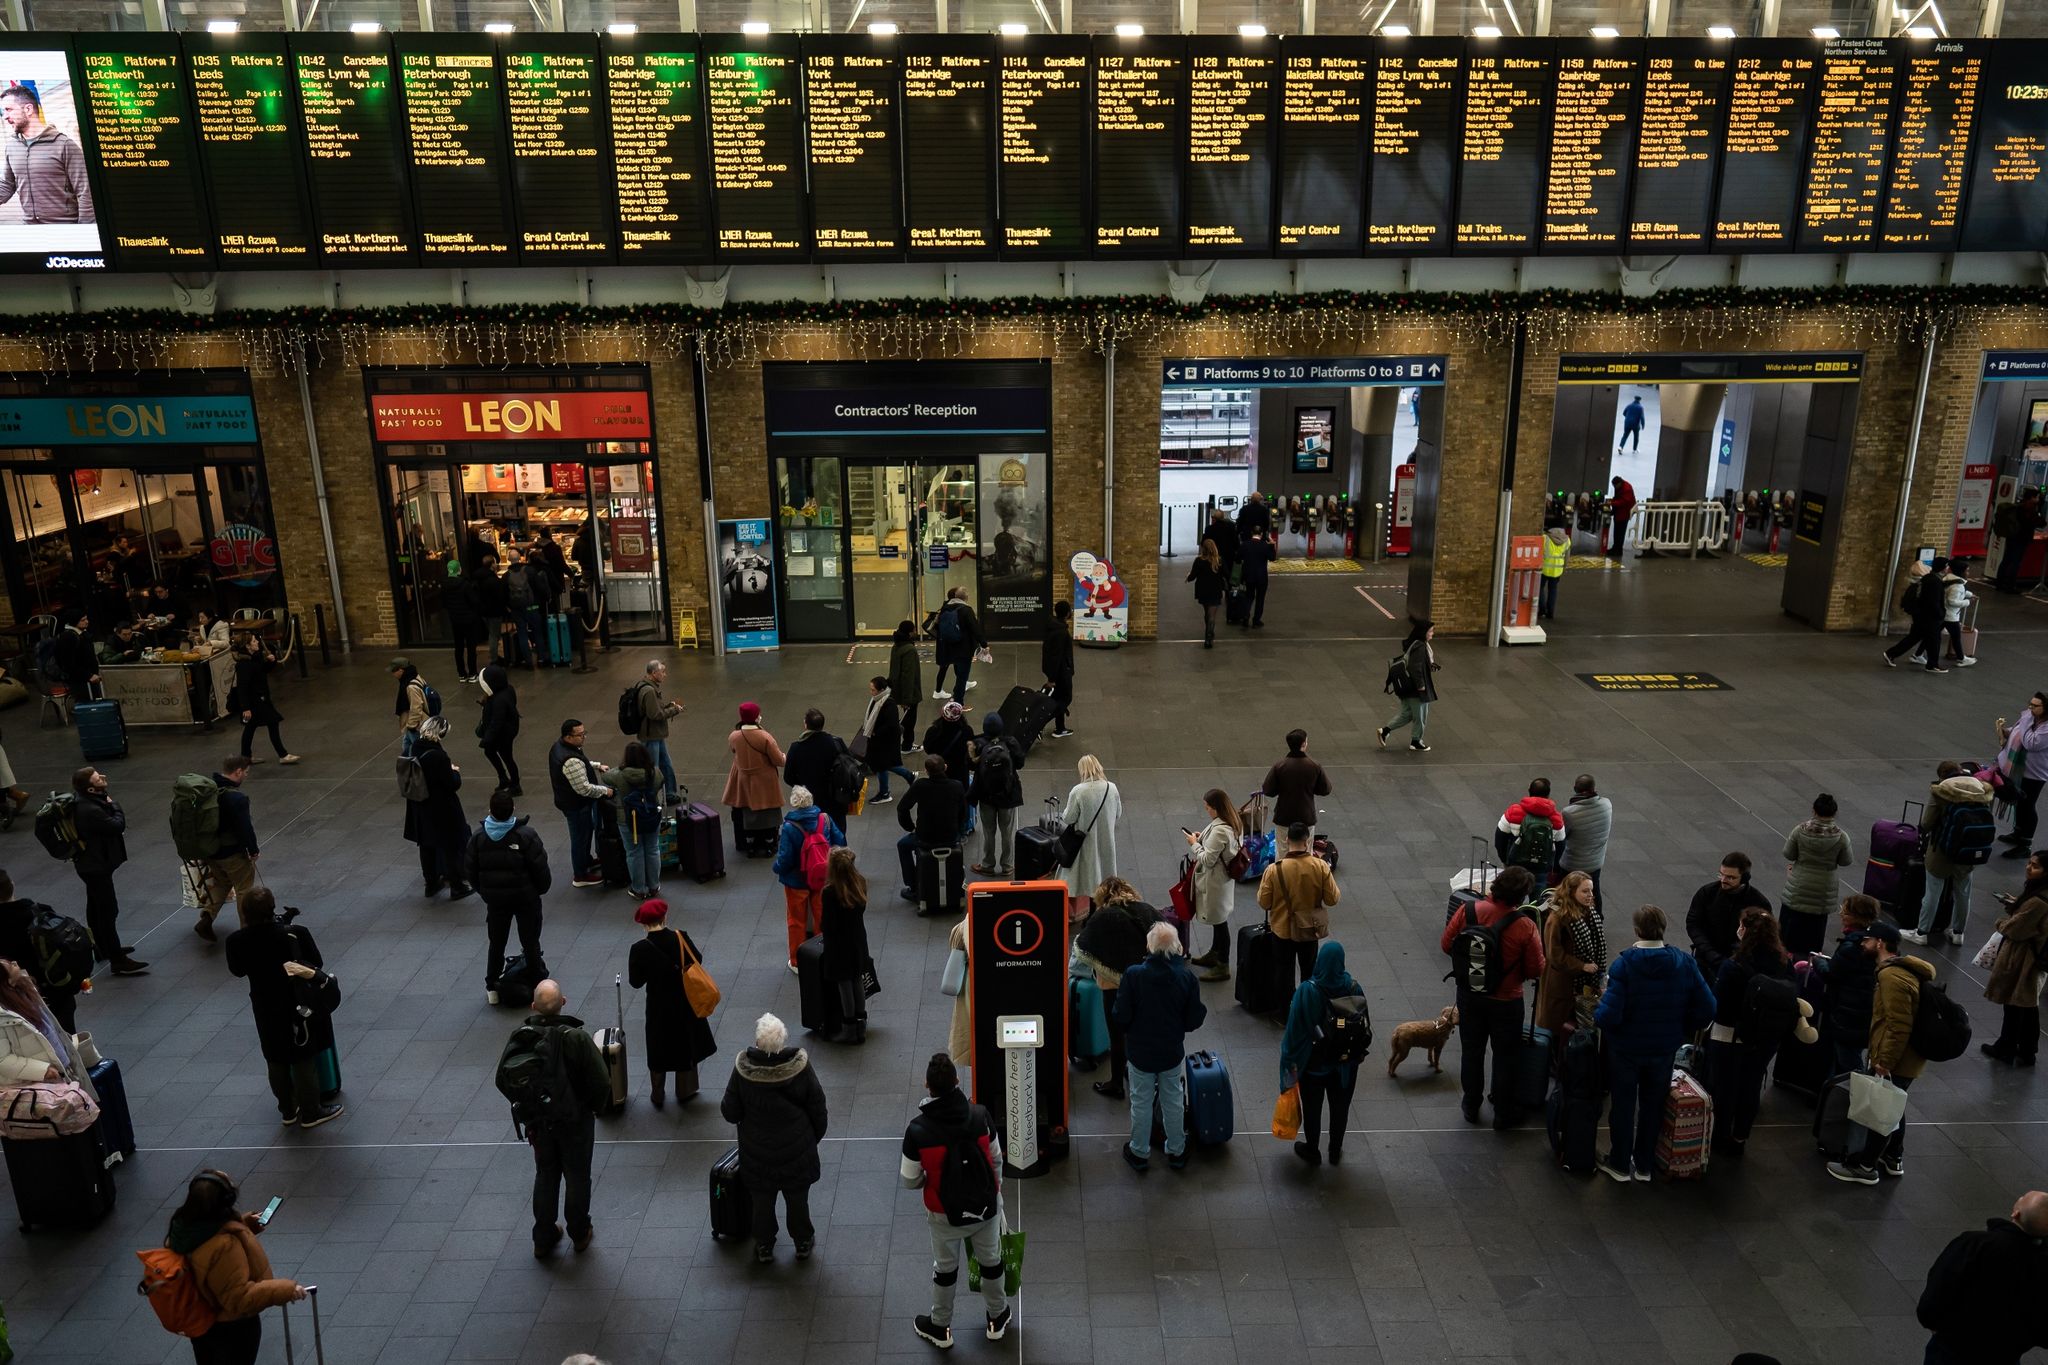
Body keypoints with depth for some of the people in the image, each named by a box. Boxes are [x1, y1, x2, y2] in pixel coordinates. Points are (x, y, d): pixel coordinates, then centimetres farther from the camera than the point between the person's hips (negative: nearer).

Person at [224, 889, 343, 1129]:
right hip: (298, 1007, -3)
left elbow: (237, 970, 4)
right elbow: (316, 962, -11)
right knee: (304, 1060, 11)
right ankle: (310, 1112, 22)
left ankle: (288, 1110, 34)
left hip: (266, 1009, 3)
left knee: (276, 1062, 20)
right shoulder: (295, 934, -23)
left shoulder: (237, 941, -15)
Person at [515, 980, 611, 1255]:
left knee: (545, 1176, 21)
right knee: (577, 1177, 16)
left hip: (539, 1120, 3)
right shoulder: (577, 1037, -27)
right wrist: (594, 1107, 0)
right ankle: (579, 1235, 31)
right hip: (575, 1119, -3)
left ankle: (543, 1238, 32)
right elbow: (600, 1082, -21)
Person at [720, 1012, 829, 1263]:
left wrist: (723, 1106, 12)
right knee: (797, 1199, 21)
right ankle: (803, 1243, 38)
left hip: (757, 1152, 0)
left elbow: (731, 1113, -12)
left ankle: (764, 1247, 37)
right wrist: (816, 1136, 9)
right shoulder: (800, 1065, -22)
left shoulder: (743, 1068, -24)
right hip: (797, 1149, 0)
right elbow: (817, 1108, -9)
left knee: (762, 1201, 21)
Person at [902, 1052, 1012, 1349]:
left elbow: (910, 1181, -15)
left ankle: (940, 1327, 44)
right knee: (990, 1260, 25)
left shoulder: (917, 1130, -26)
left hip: (945, 1213, -1)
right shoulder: (980, 1116, -20)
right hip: (986, 1205, 2)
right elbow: (996, 1160, -5)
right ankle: (997, 1318, 46)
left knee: (945, 1268, 23)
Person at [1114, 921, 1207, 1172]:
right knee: (1173, 1101, 21)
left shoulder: (1133, 975, -23)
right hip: (1172, 1052, 2)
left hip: (1140, 1051, -2)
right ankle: (1176, 1151, 35)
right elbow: (1193, 1021, -10)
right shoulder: (1187, 977, -16)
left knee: (1141, 1102, 17)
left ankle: (1140, 1152, 32)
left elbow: (1121, 1018, -18)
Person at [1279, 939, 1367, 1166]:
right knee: (1340, 1107, 21)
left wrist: (1291, 1059, -4)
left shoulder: (1307, 990, -25)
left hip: (1313, 1062, -2)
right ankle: (1335, 1152, 36)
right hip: (1345, 1062, 2)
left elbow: (1294, 1028, -18)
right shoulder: (1354, 989, -16)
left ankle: (1312, 1151, 33)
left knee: (1312, 1107, 17)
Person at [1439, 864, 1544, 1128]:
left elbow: (1446, 945, -8)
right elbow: (1536, 970, -15)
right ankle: (1502, 1112, 33)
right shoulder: (1526, 927, -25)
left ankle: (1471, 1106, 37)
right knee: (1504, 1056, 17)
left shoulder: (1468, 911, -19)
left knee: (1471, 1050, 21)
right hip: (1506, 1001, -3)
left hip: (1469, 995, 3)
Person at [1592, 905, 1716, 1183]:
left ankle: (1620, 1165, 30)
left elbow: (1610, 1014, -28)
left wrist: (1595, 1012, -6)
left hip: (1626, 1048, -3)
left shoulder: (1624, 963, -24)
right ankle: (1644, 1165, 35)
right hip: (1664, 1050, 3)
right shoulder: (1684, 963, -12)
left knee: (1623, 1105, 15)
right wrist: (1681, 1031, 6)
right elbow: (1706, 1011, -10)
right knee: (1653, 1106, 21)